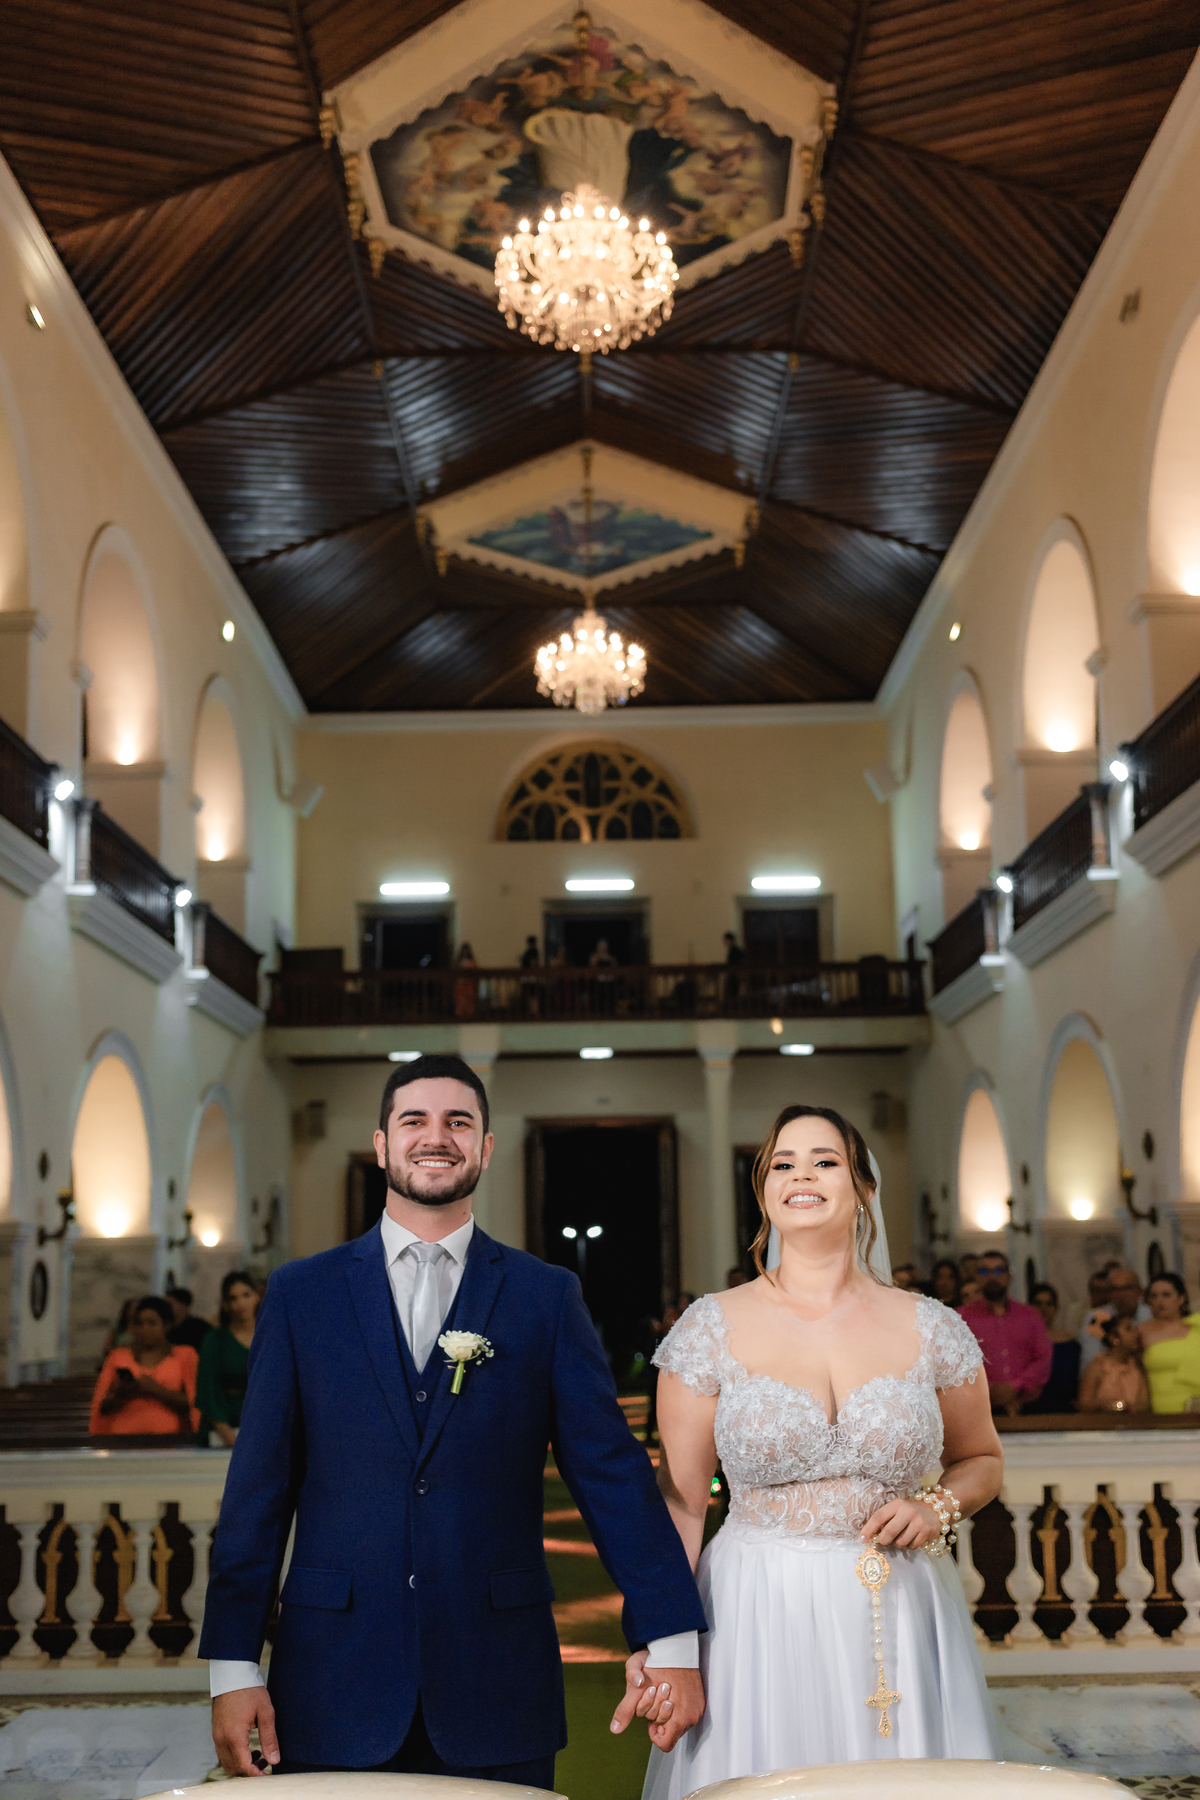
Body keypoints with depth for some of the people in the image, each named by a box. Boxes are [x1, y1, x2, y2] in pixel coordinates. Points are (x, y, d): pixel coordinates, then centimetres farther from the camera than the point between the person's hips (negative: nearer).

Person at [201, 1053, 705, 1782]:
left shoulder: (549, 1297, 2)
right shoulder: (301, 1293, 4)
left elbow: (612, 1469, 0)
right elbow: (260, 1485, 3)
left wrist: (670, 1641, -5)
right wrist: (233, 1667, -1)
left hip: (499, 1695, 0)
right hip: (335, 1689, 1)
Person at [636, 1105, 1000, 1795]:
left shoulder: (931, 1328, 1)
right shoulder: (711, 1326, -2)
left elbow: (982, 1460, 15)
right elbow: (681, 1501, 0)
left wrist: (938, 1506, -6)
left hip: (899, 1615, 1)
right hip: (756, 1615, -1)